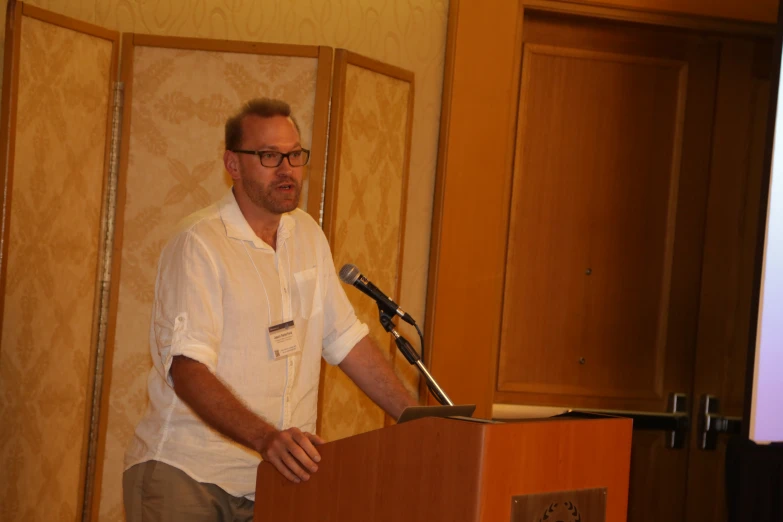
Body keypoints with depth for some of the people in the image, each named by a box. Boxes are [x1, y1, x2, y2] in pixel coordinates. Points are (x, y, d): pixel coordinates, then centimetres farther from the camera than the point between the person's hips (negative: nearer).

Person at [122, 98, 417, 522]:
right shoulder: (199, 244, -12)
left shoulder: (307, 235, 11)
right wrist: (266, 439, -35)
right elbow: (188, 371, -21)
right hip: (186, 474, -5)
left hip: (275, 480, 6)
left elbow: (347, 341, 14)